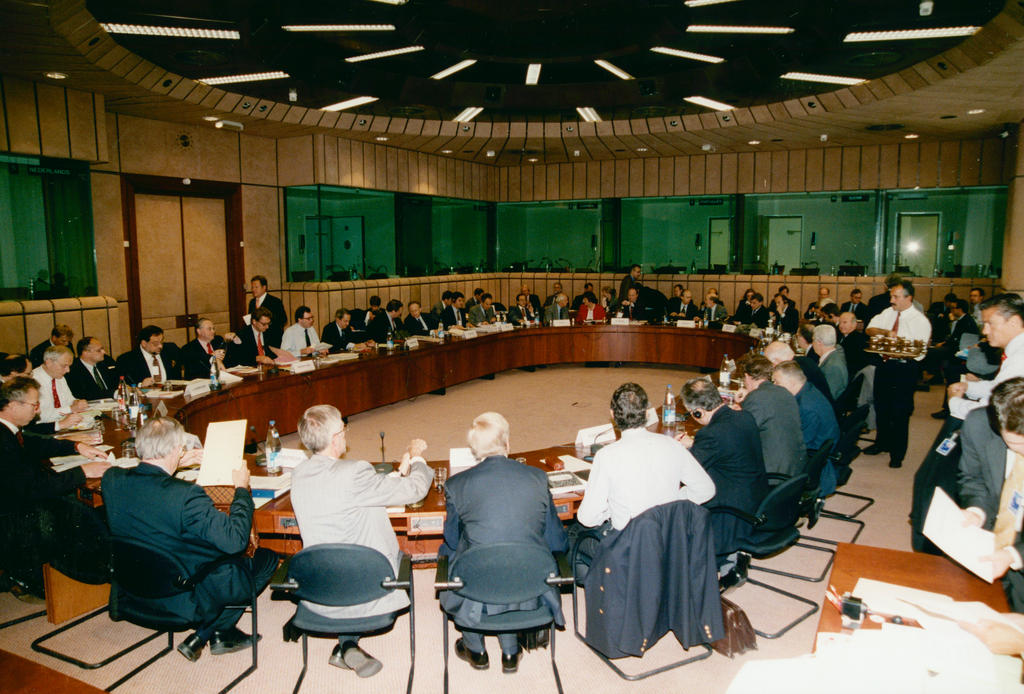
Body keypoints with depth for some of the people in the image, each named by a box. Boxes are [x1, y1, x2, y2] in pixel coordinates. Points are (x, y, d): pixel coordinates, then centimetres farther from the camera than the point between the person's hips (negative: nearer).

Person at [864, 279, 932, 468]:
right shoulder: (888, 313, 7)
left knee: (899, 412, 1)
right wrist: (886, 332, -17)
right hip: (884, 365, 6)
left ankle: (897, 454, 15)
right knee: (881, 407, 17)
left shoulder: (920, 320, -10)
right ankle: (882, 443, 37)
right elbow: (869, 329, 0)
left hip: (904, 369, -6)